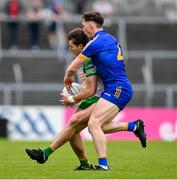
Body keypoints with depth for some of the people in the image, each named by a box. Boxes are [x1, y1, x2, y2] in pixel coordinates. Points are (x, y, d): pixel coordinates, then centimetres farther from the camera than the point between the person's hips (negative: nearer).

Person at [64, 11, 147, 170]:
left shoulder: (96, 42, -9)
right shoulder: (111, 39, 18)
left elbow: (72, 68, -3)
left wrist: (68, 79, 17)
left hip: (117, 89, -10)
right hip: (123, 89, 10)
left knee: (93, 125, -15)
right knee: (99, 126, 13)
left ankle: (103, 165, -22)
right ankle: (135, 126, 14)